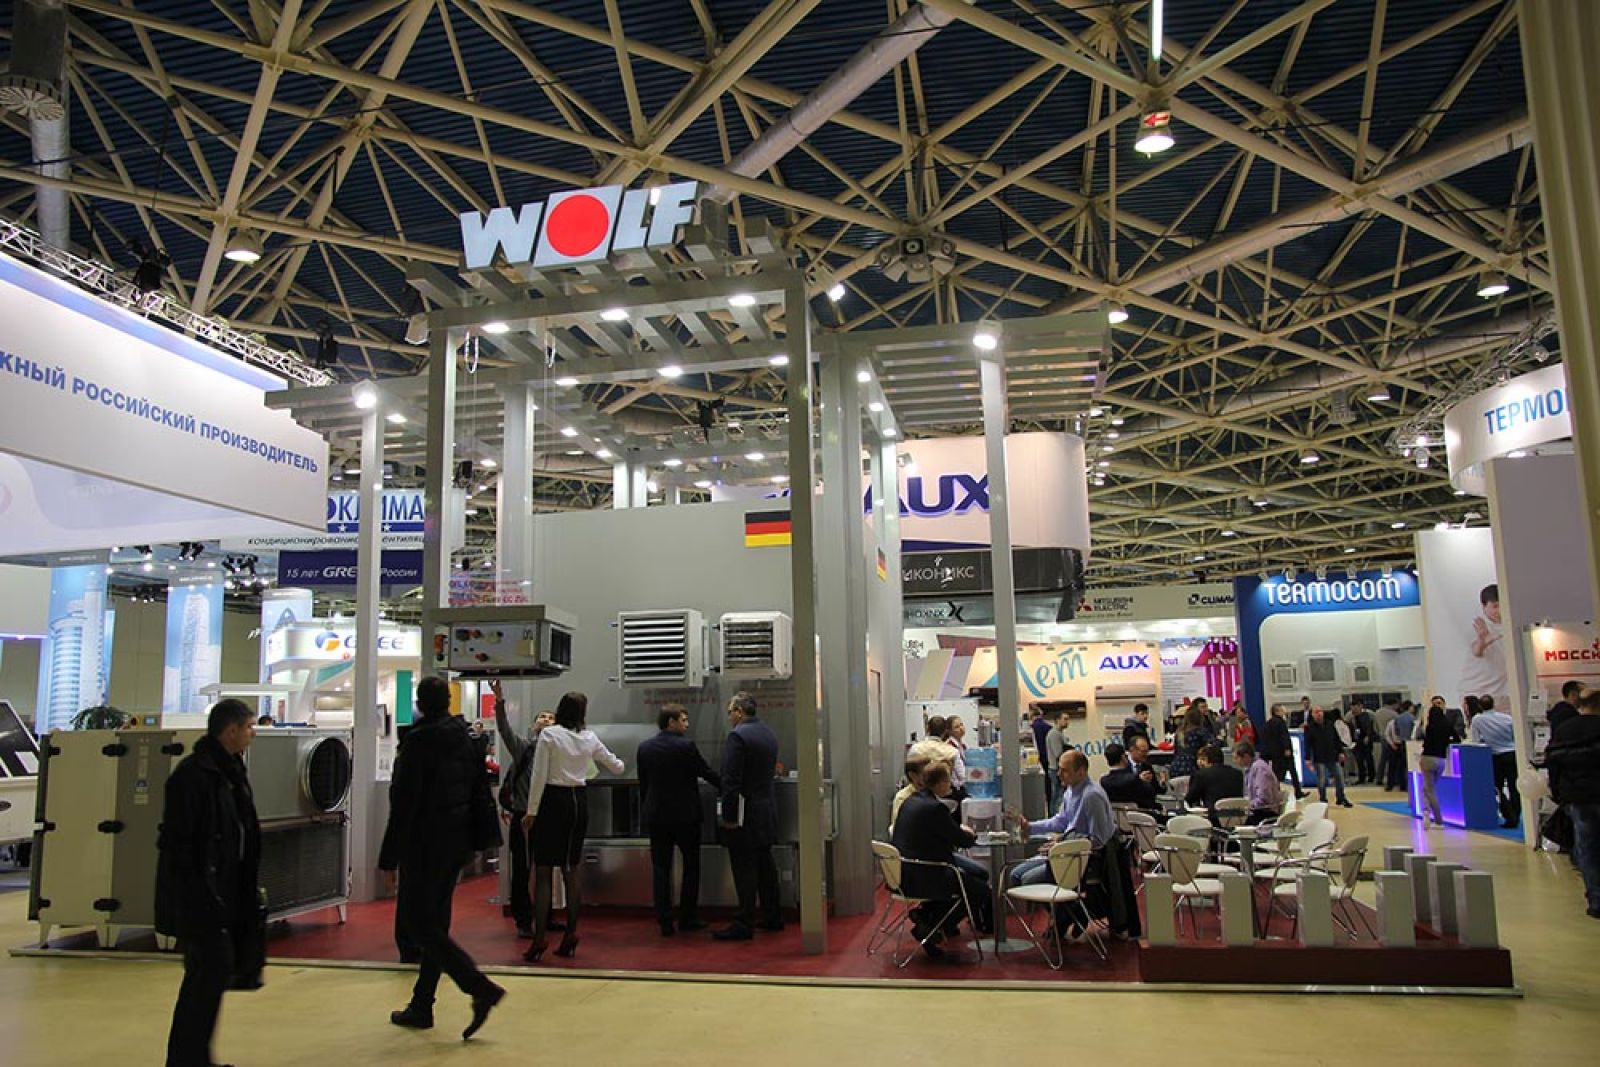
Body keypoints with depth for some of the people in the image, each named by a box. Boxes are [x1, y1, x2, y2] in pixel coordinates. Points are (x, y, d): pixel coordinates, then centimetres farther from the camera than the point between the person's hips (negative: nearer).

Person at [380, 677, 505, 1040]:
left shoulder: (418, 741, -16)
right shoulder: (465, 738, 7)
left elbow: (404, 802, -17)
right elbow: (481, 792, 10)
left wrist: (390, 855, -12)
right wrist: (482, 834, 16)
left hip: (424, 844, -8)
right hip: (457, 843, 8)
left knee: (417, 923, -2)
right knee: (435, 922, 15)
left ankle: (481, 988, -13)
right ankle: (421, 1007, 24)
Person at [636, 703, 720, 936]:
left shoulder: (644, 748, 3)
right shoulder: (686, 746, -13)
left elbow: (642, 784, 8)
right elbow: (707, 773, -7)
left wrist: (645, 812, 16)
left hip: (655, 816, 4)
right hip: (685, 815, -4)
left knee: (660, 869, 7)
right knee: (691, 865, 10)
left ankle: (665, 922, 5)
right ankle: (688, 919, 13)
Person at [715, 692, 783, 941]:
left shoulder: (738, 736, -16)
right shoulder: (768, 733, 12)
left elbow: (731, 780, -19)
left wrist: (729, 816, -16)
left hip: (746, 812, -9)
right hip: (768, 806, 9)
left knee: (744, 868, -4)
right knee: (765, 863, 16)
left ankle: (744, 924, 0)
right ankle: (772, 917, 24)